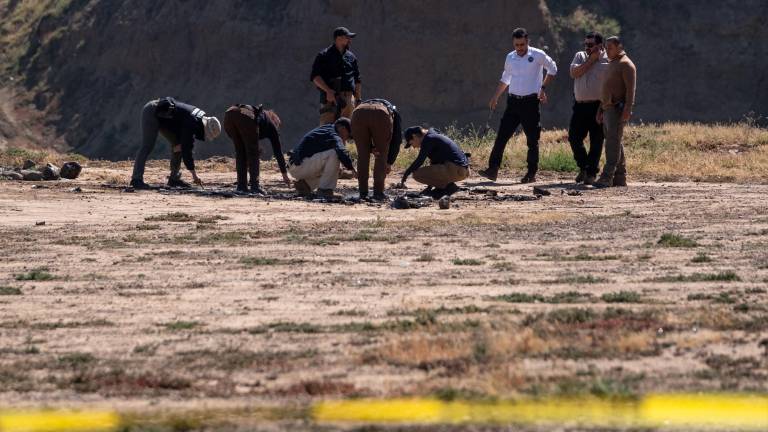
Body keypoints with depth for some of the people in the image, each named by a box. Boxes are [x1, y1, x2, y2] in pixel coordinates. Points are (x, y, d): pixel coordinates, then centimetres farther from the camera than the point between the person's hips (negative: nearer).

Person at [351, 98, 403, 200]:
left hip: (358, 113, 2)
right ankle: (378, 192, 10)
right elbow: (397, 139, 28)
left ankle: (363, 192, 14)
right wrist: (389, 162, 30)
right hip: (381, 115, -2)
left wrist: (372, 149, 15)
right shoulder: (394, 113, 36)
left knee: (363, 154, 16)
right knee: (382, 154, 14)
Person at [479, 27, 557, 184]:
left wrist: (543, 88, -3)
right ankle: (493, 169, -5)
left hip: (531, 102, -4)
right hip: (513, 101, 4)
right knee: (501, 136, -4)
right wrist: (495, 97, 23)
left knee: (532, 139, 1)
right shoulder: (510, 58, 10)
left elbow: (552, 69, 6)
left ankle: (532, 173, 9)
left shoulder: (538, 55, -5)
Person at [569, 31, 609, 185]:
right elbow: (574, 73, -5)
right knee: (574, 137, 4)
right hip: (580, 105, 5)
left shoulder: (607, 60, -4)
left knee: (596, 141, -1)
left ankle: (591, 172, 7)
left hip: (598, 105, -5)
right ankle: (583, 167, 22)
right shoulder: (580, 56, 11)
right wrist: (591, 60, -8)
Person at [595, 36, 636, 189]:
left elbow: (630, 89, -17)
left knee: (613, 142, -15)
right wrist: (600, 110, 25)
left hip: (618, 110, -10)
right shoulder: (612, 64, 22)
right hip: (608, 108, 10)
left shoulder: (625, 64, -8)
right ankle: (620, 178, 13)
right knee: (615, 143, 10)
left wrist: (627, 110, -26)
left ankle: (607, 178, -22)